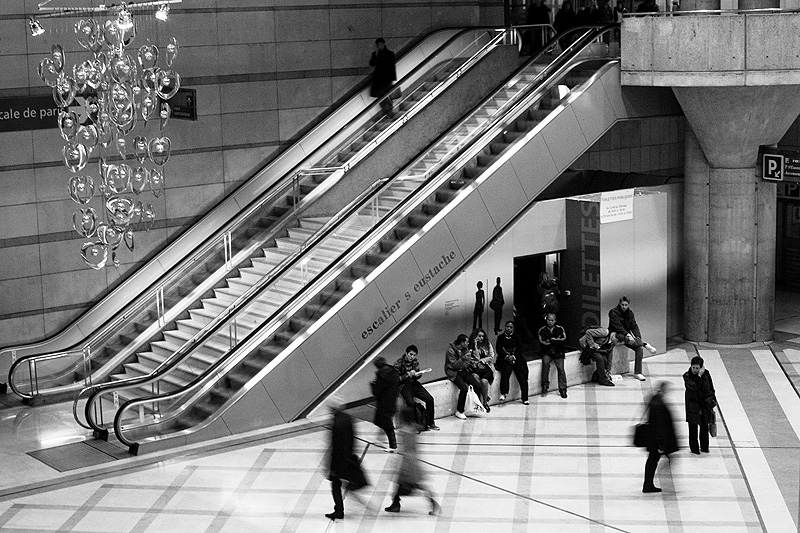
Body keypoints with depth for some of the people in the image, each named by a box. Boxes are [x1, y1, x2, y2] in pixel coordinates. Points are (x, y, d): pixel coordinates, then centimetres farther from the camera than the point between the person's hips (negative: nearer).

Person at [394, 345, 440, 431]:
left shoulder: (415, 361, 3)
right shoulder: (398, 363, -13)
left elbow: (416, 377, 13)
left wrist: (417, 375, -12)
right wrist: (408, 375, -25)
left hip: (414, 383, 5)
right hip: (404, 385, -5)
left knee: (430, 399, -12)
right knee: (411, 403, -31)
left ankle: (430, 423, 1)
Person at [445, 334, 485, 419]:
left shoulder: (465, 349, 3)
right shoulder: (451, 350, -18)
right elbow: (453, 365, -21)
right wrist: (463, 359, -29)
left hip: (463, 370, 7)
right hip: (453, 372, -7)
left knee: (477, 386, -11)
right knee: (464, 388, -28)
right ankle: (459, 411, -14)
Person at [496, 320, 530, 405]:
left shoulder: (516, 337, 11)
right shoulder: (500, 338, 11)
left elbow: (520, 350, 3)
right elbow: (498, 350, 1)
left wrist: (513, 357, -15)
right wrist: (506, 356, -15)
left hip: (516, 359, 1)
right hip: (504, 359, -1)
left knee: (522, 376, -17)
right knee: (507, 369, -32)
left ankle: (525, 398, -11)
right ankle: (503, 393, -34)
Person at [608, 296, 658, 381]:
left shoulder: (629, 313, 8)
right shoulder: (614, 312, -10)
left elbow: (634, 326, 5)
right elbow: (617, 326, -19)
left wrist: (638, 337, -12)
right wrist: (627, 334, -29)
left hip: (626, 334, 5)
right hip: (616, 334, -5)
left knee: (639, 348, -15)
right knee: (624, 338, -41)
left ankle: (638, 373, -14)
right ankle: (645, 344, -28)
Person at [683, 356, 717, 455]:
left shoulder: (706, 374, -4)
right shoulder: (687, 376, -13)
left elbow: (711, 389, 7)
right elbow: (694, 386, -30)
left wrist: (713, 401, 8)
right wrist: (699, 376, -30)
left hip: (705, 405, 3)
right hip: (693, 406, -2)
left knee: (704, 426, 12)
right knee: (693, 427, 5)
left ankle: (704, 447, 26)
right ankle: (694, 448, 18)